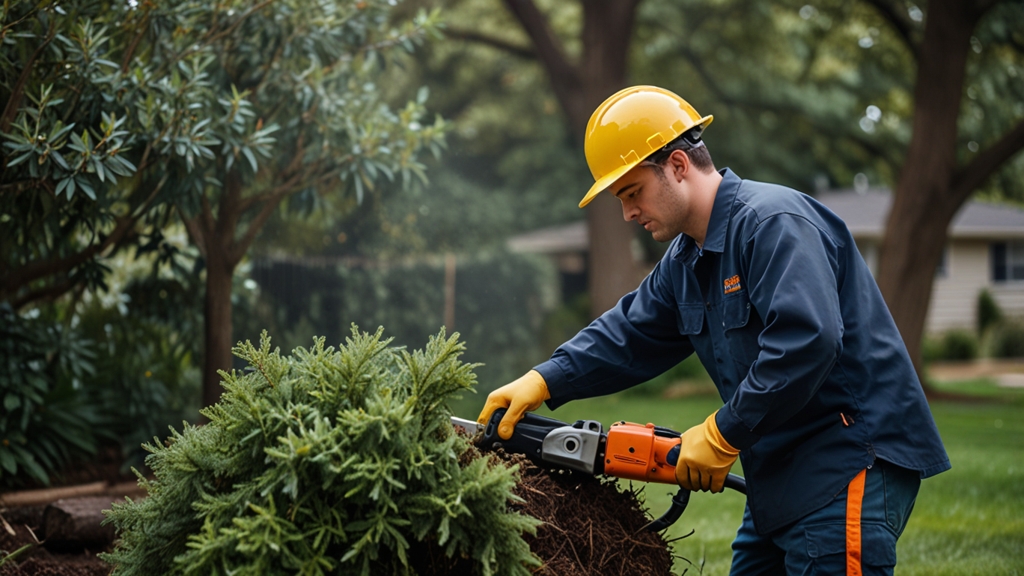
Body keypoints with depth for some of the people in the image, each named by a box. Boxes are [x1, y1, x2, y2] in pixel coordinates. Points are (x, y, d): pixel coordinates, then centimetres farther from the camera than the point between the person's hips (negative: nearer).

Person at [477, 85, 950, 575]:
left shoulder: (772, 222, -18)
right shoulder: (684, 263, 14)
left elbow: (806, 342, -29)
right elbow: (629, 336, 18)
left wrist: (723, 435, -21)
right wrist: (541, 383, 4)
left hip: (850, 471, -10)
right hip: (782, 479, 10)